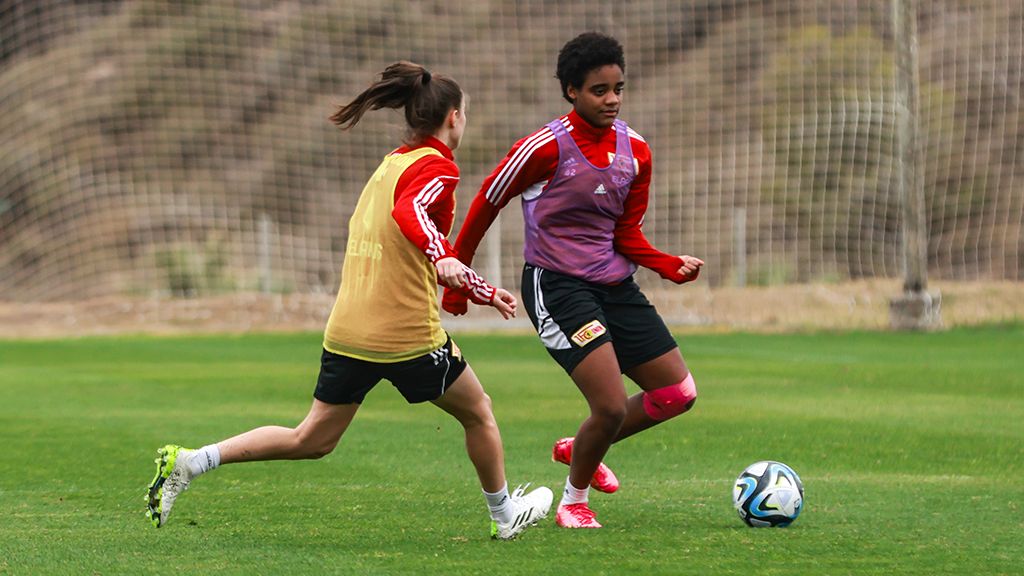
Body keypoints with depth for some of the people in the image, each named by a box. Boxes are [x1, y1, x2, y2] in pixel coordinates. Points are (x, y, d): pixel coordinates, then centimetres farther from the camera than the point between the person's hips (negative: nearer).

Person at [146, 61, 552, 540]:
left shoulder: (393, 162, 20)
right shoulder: (437, 167, -8)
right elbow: (410, 213, -31)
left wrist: (484, 292, 37)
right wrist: (441, 256, -48)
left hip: (346, 331, 8)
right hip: (406, 334, -8)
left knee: (311, 440, 10)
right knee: (477, 412, 16)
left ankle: (187, 463, 0)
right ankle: (504, 515, 30)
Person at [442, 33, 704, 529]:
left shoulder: (635, 151, 4)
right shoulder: (546, 147, -15)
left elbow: (626, 236, 9)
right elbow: (486, 203, -3)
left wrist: (670, 266, -9)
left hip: (615, 284, 7)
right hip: (556, 286, -7)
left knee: (678, 394, 6)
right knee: (613, 407, -17)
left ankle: (579, 449, 28)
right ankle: (574, 502, 10)